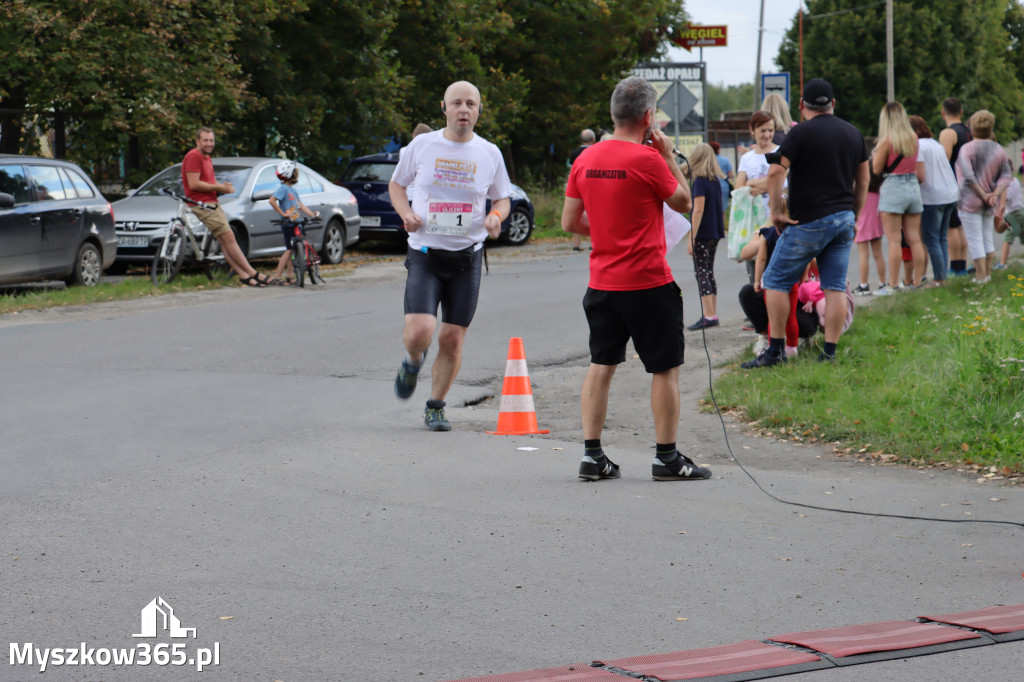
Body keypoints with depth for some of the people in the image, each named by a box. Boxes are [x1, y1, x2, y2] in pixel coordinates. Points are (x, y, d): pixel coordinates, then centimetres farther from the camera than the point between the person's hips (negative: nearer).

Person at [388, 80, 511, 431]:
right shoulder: (422, 145, 0)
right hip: (425, 254, -2)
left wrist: (496, 216, -9)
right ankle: (412, 362, 20)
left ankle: (435, 407, 22)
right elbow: (396, 184, 13)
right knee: (419, 332, -17)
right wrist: (406, 213, -7)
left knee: (452, 340, 3)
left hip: (467, 257, 2)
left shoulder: (489, 153, 3)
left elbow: (502, 199, 15)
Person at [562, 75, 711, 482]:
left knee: (601, 366, 12)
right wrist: (669, 155, 4)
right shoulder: (647, 159, -14)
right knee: (665, 369, 4)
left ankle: (592, 455, 9)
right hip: (648, 283, -6)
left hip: (602, 283, 6)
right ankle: (667, 458, 7)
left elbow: (569, 222, 9)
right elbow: (683, 202, 0)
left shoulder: (586, 159, 4)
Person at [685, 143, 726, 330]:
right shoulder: (715, 181, 11)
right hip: (714, 233, 8)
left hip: (702, 234, -8)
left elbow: (698, 210, -18)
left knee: (701, 273, -7)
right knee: (709, 273, 14)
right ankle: (713, 314, 16)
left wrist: (691, 238, -18)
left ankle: (709, 316, -12)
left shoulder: (700, 181, -13)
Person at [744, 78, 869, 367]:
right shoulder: (854, 134, 11)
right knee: (835, 287, 6)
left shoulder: (801, 132, -9)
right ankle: (830, 352, 4)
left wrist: (776, 210, -8)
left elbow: (775, 172, -17)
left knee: (776, 281, 3)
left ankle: (776, 349, 1)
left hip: (808, 222, -6)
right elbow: (863, 180, 17)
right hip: (843, 219, 6)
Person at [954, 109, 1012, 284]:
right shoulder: (998, 150, 4)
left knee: (974, 239, -1)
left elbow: (968, 176, -23)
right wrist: (996, 193, -10)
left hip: (971, 201, -6)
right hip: (989, 204, 6)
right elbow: (1006, 174, 0)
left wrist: (983, 195, -16)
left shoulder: (967, 149, -13)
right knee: (987, 237, 18)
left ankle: (980, 276, 0)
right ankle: (988, 273, 23)